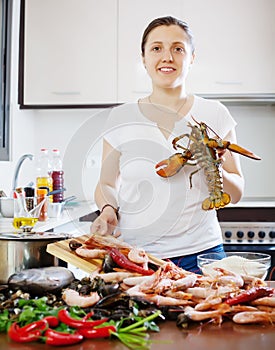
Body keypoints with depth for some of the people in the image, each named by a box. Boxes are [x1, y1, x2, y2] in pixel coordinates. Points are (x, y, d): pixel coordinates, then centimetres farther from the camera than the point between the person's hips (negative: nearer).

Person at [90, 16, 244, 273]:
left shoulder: (214, 114, 2)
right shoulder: (121, 118, 2)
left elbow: (236, 194, 5)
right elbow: (107, 184, 11)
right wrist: (108, 210, -10)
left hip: (200, 254, 0)